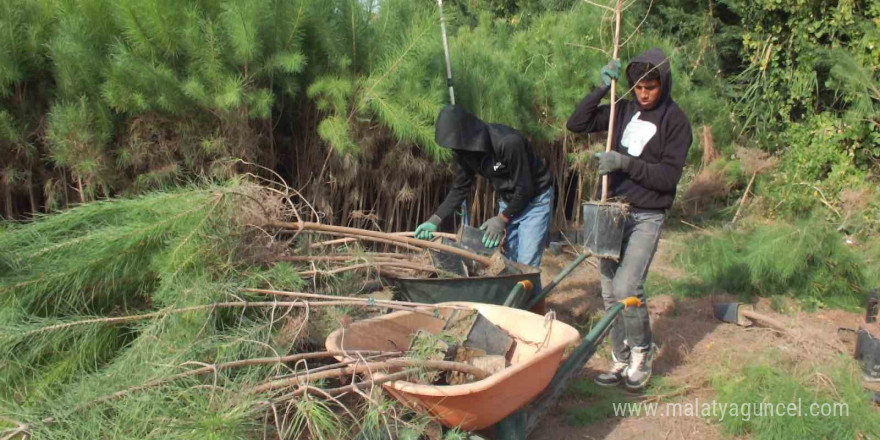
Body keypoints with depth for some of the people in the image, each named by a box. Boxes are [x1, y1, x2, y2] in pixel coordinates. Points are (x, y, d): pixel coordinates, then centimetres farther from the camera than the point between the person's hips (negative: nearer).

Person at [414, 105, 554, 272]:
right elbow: (460, 188, -1)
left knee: (526, 265, -11)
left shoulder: (509, 142, -33)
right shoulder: (464, 149, -10)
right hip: (508, 202, 7)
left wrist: (502, 219, -21)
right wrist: (435, 219, -10)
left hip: (534, 201, -7)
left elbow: (524, 189, -25)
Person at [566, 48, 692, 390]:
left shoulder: (675, 121, -6)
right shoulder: (623, 111, 7)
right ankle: (621, 361, 21)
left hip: (646, 217, -5)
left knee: (627, 288, -16)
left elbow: (669, 176, -12)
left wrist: (627, 163, -22)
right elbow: (576, 124, 3)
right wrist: (601, 89, -6)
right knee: (610, 293, 8)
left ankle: (642, 354, 7)